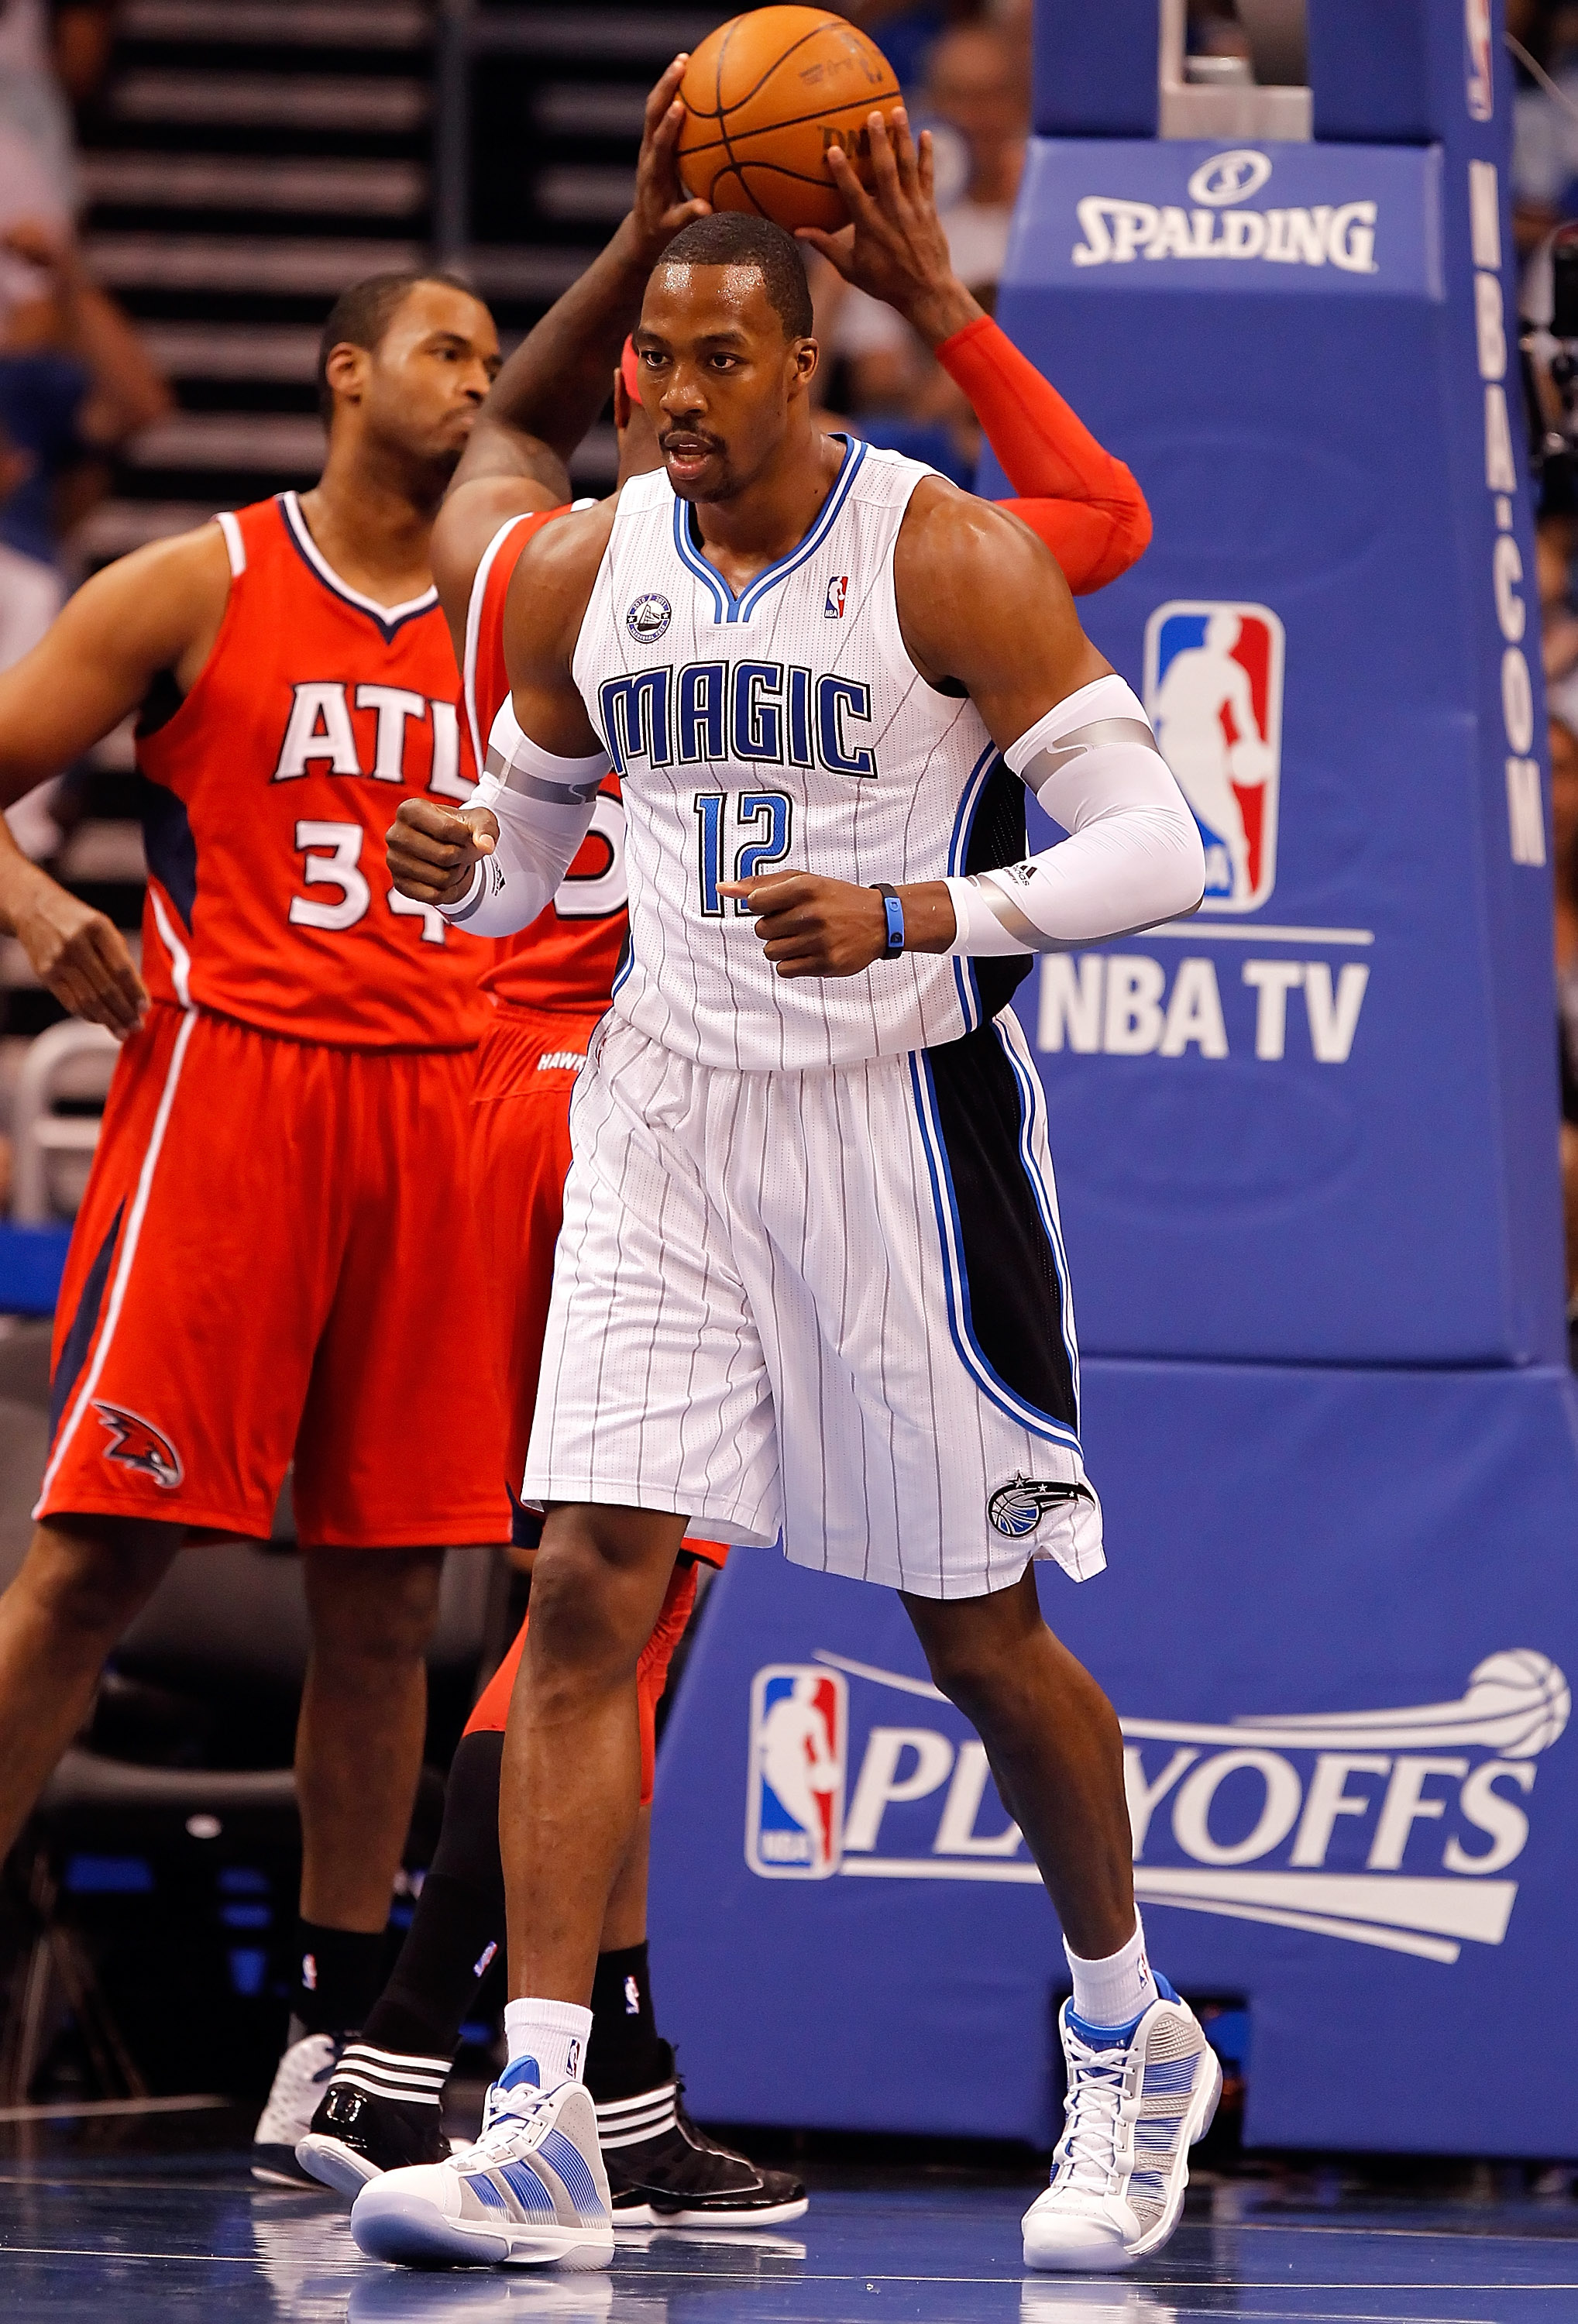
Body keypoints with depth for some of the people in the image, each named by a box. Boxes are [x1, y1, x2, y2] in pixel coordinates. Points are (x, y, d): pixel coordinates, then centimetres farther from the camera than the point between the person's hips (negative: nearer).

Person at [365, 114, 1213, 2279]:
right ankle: (540, 2139, -15)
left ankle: (1131, 2045, 29)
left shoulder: (951, 559, -11)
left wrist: (915, 918, -27)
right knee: (586, 1593, -11)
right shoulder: (581, 571, 4)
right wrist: (457, 865, -7)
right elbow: (527, 851, 18)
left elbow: (1158, 844, -13)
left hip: (906, 1119, -4)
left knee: (981, 1635, 5)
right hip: (670, 1122, 4)